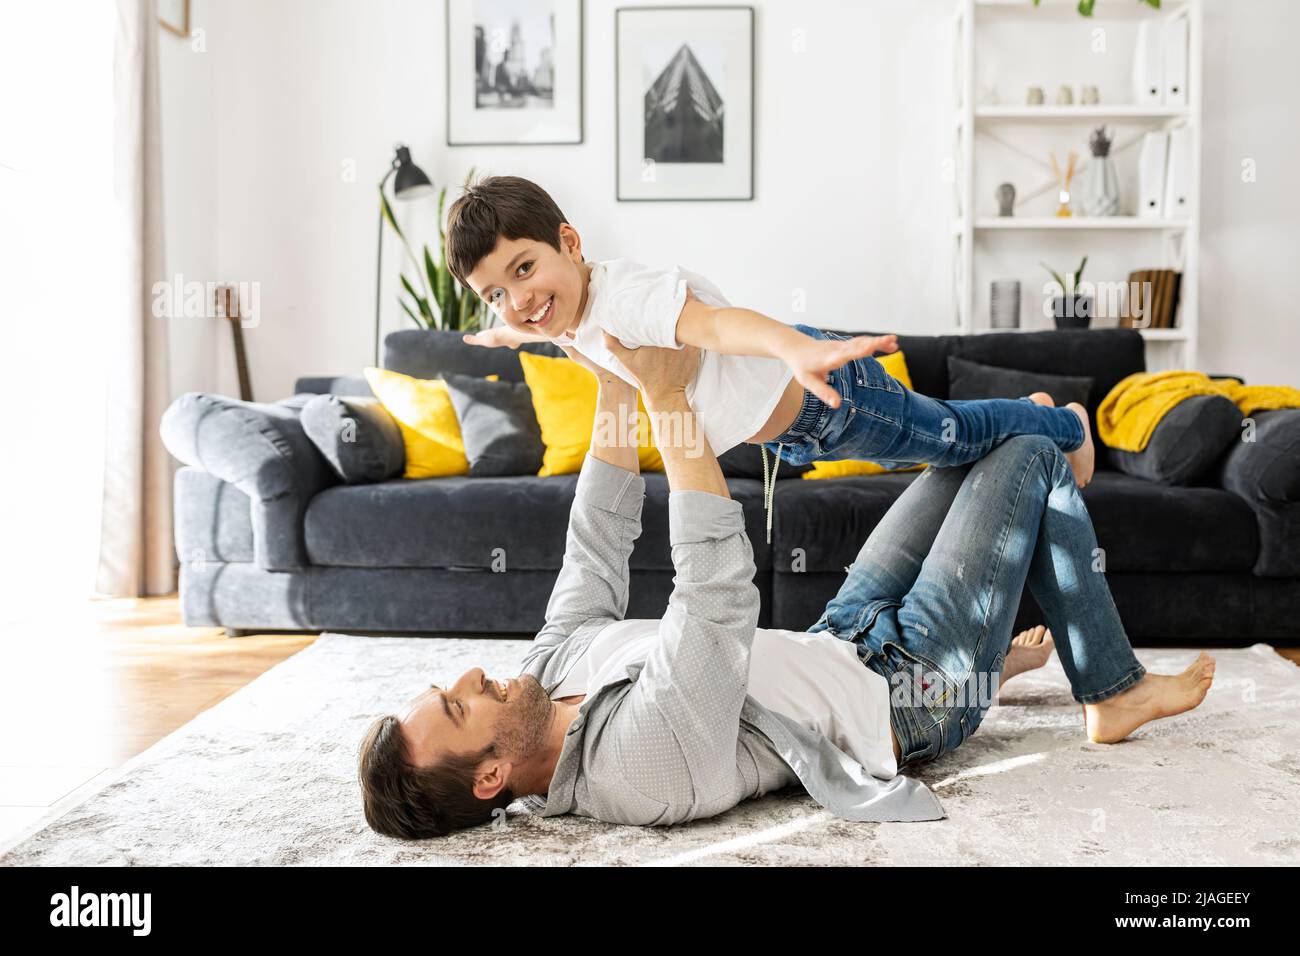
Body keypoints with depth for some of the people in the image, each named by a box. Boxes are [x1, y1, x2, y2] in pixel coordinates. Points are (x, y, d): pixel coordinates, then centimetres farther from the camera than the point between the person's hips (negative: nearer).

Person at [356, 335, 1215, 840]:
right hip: (911, 689, -8)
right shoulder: (641, 758, -39)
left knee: (973, 454, 21)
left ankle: (996, 650, 44)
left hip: (839, 647, 8)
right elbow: (719, 590, -44)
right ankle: (1116, 694, 18)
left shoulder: (553, 668, -12)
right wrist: (667, 400, -40)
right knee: (1033, 457, 1)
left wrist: (615, 391, -6)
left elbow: (596, 550, -1)